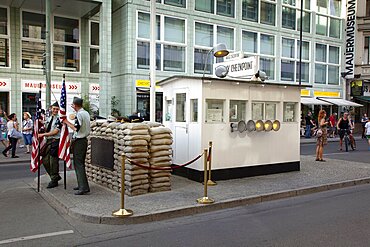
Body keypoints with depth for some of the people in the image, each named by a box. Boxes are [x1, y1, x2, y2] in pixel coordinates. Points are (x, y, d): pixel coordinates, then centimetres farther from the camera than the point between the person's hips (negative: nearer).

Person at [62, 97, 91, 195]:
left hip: (79, 141, -9)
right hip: (84, 139, 9)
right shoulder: (86, 113, 11)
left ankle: (84, 188, -9)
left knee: (78, 164, -7)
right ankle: (82, 185, 21)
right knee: (80, 163, 16)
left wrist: (66, 122, -10)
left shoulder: (79, 114, -16)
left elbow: (76, 128, -20)